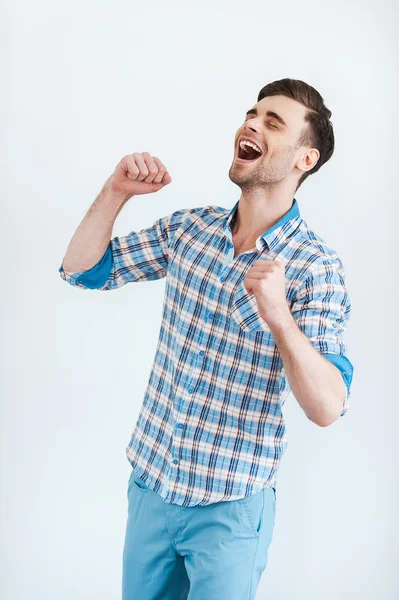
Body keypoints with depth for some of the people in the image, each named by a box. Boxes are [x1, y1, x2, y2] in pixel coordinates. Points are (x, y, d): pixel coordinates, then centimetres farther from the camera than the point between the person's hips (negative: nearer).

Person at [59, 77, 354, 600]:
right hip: (149, 479, 5)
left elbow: (327, 409, -21)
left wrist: (278, 317, -37)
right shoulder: (189, 227, -1)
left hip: (230, 506, -4)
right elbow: (81, 270, 5)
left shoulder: (317, 269, -15)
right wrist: (116, 192, -11)